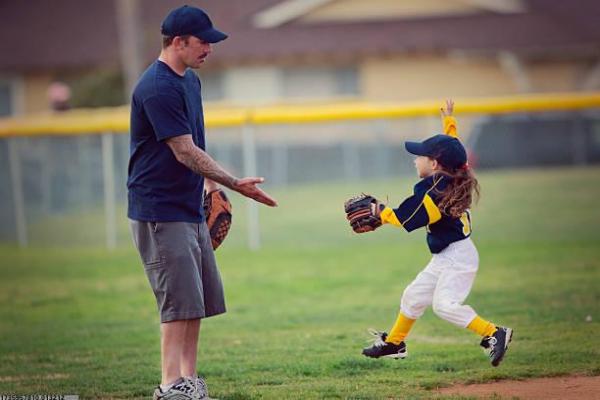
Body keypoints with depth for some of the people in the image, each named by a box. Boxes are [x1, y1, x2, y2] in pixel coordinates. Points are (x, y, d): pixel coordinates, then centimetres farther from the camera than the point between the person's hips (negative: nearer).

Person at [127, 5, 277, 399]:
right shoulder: (157, 87, -18)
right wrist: (236, 184, -21)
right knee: (181, 300, -12)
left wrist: (211, 183, 15)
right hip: (160, 211, -10)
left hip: (191, 209, 10)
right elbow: (184, 151, -21)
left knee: (200, 299, 11)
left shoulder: (190, 80, 13)